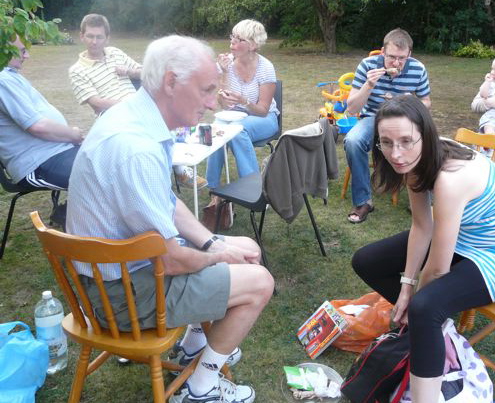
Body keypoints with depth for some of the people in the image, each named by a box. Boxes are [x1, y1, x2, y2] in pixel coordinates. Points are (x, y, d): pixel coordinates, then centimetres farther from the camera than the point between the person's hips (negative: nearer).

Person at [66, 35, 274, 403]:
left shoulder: (134, 115, -1)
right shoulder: (135, 148, -32)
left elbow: (168, 202, 11)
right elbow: (171, 260, -26)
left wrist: (213, 242, 1)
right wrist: (218, 255, -7)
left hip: (118, 260, 9)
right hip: (126, 289, -9)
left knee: (245, 249, 17)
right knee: (258, 282, -4)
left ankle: (195, 343, 35)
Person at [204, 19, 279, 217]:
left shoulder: (265, 68, -15)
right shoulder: (228, 62, -7)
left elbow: (262, 110, -13)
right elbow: (224, 105, -11)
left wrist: (244, 101, -32)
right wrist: (225, 73, -23)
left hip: (263, 120, -3)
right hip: (235, 116, 3)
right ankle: (214, 191, -23)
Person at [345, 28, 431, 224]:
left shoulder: (418, 69, -8)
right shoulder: (367, 65, -11)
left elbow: (426, 102, 9)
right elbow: (351, 108, -10)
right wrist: (369, 85, -28)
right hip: (373, 119, -1)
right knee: (352, 141, -34)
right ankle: (362, 201, -16)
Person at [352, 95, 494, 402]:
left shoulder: (450, 179, -37)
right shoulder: (417, 159, -13)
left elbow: (438, 269, -28)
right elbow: (422, 227, -4)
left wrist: (414, 298, -9)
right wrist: (406, 286, -5)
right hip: (456, 238, 9)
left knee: (424, 308, -34)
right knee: (365, 263, 6)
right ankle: (430, 327, 16)